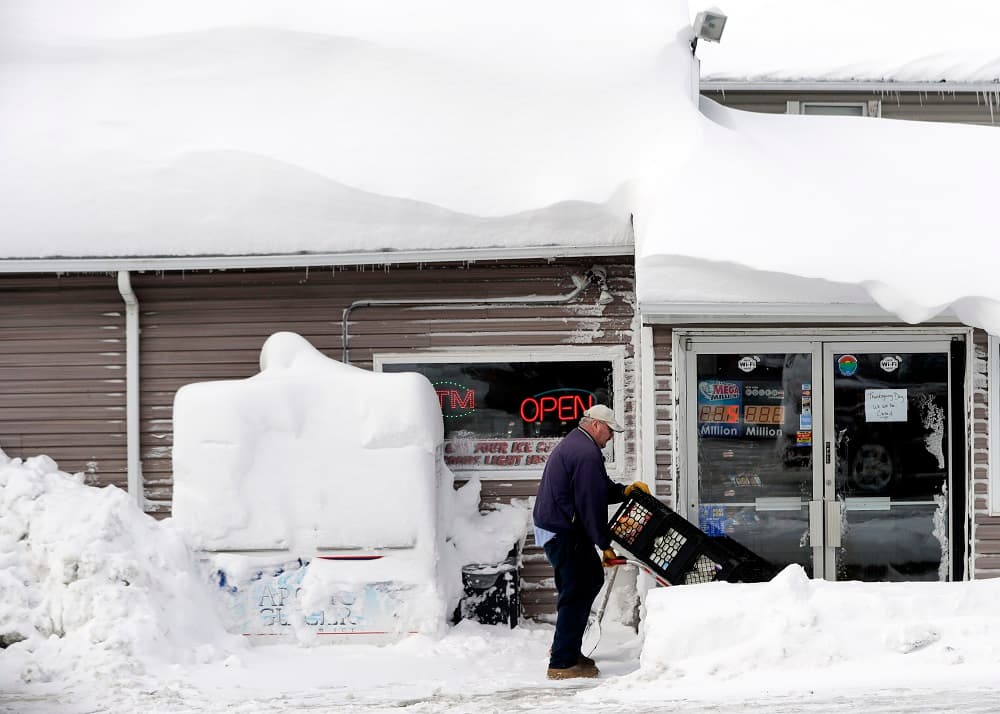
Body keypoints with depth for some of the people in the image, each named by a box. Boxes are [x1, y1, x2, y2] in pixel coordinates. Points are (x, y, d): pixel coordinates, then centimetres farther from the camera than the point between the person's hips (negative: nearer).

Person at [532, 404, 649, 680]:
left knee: (592, 578, 18)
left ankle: (567, 648, 24)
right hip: (563, 532, -11)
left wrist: (623, 491, 6)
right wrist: (605, 545, -14)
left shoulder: (573, 444, 17)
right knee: (576, 592, -8)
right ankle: (562, 663, -7)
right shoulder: (587, 454, -19)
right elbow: (591, 504, -20)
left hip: (554, 527, 11)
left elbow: (597, 488, 23)